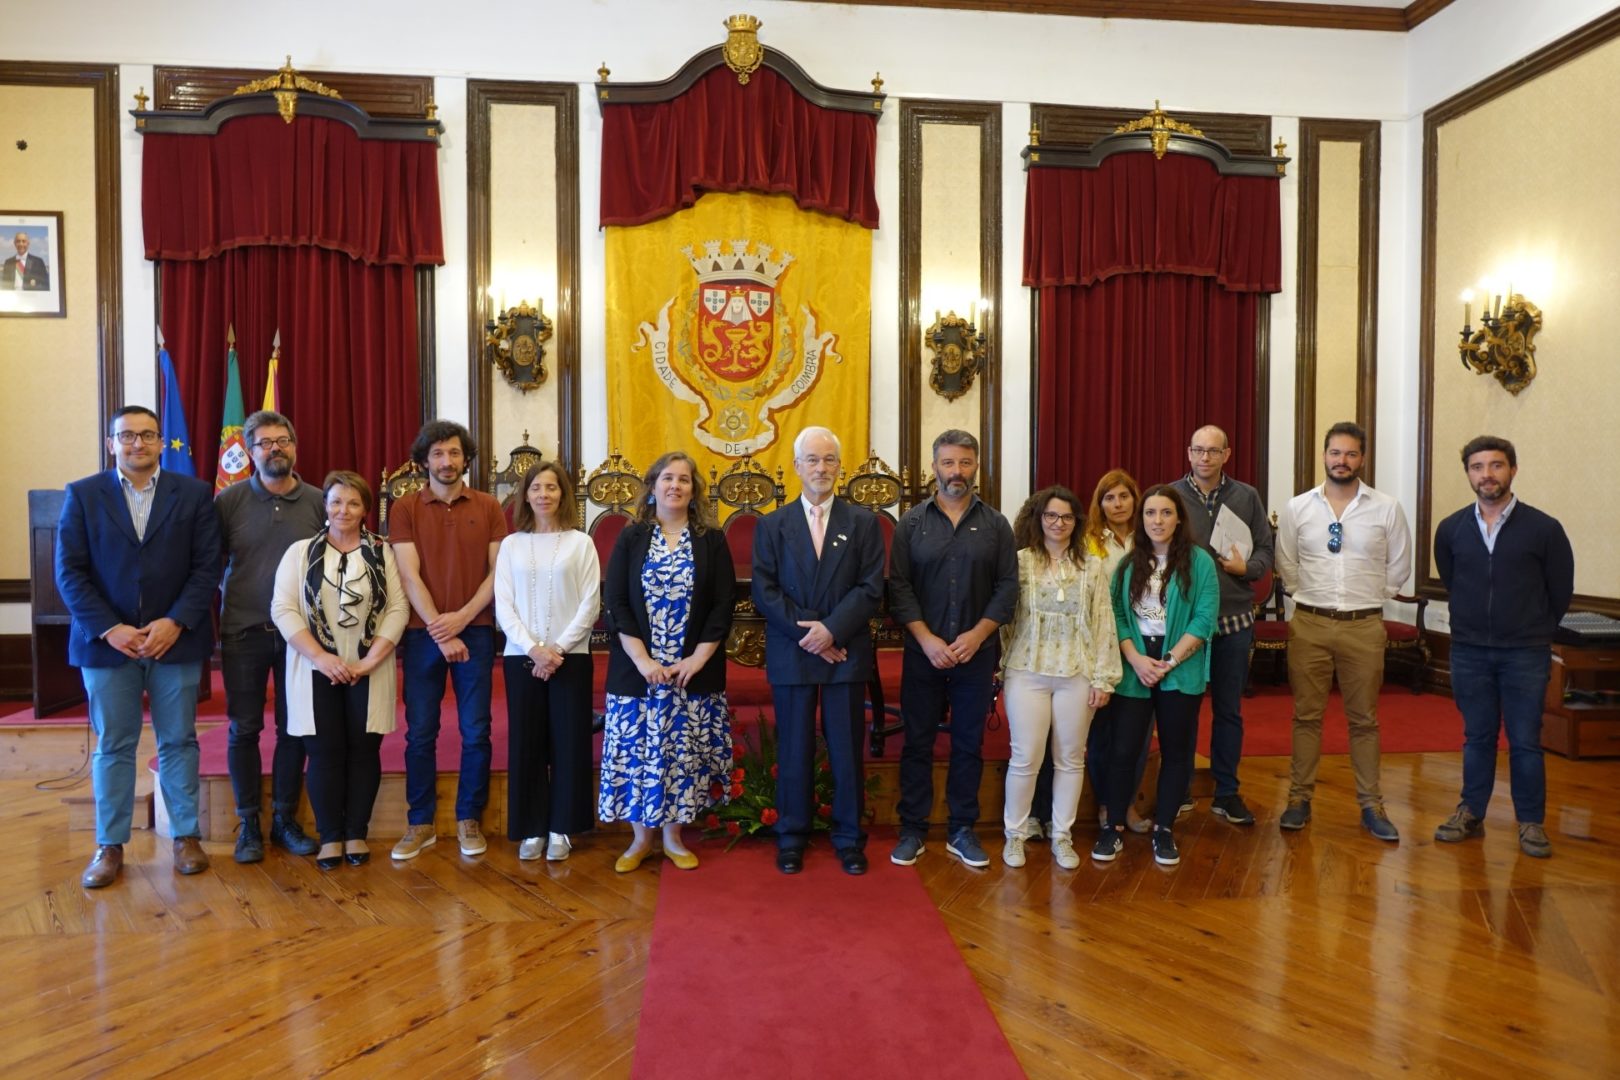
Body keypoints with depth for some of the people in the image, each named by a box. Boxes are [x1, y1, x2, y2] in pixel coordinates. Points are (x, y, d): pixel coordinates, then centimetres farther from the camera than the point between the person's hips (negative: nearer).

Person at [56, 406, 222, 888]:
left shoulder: (195, 493, 3)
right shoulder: (82, 495, 5)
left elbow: (207, 566, -2)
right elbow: (69, 571, -1)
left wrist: (175, 622, -13)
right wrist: (109, 629, -12)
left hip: (176, 638, 0)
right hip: (107, 640, 0)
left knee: (178, 741, 8)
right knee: (113, 746, 8)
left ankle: (186, 836, 18)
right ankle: (109, 845, 19)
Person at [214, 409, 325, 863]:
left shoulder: (318, 502, 0)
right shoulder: (229, 500, -2)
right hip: (243, 633, -1)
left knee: (294, 729, 9)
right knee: (244, 728, 6)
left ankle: (285, 819, 23)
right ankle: (249, 823, 20)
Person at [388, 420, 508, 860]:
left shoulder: (488, 507, 4)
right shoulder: (405, 508, 2)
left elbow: (498, 571, 0)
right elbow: (409, 575, -5)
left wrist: (462, 617, -12)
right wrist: (439, 630, -13)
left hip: (476, 631, 0)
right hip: (423, 634, 0)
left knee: (476, 732, 5)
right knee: (420, 733, 6)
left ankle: (469, 820, 18)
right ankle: (420, 823, 19)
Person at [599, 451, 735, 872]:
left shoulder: (712, 540, 3)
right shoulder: (631, 538, 3)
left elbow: (723, 604, -1)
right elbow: (614, 603, -3)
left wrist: (698, 658, -10)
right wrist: (642, 660, -12)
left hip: (694, 671, 0)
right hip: (637, 670, 0)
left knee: (684, 752, 5)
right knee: (638, 750, 4)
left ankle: (673, 836, 21)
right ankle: (640, 837, 19)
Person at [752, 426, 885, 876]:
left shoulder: (863, 522, 4)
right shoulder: (772, 525, 5)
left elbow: (871, 589, -4)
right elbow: (764, 592, -3)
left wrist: (832, 629, -15)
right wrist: (809, 634, -12)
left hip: (847, 653, 0)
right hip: (791, 655, 0)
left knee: (846, 750, 7)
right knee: (794, 750, 8)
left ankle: (849, 838, 21)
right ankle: (791, 837, 22)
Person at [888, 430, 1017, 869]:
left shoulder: (995, 524, 4)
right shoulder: (912, 523, 2)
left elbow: (1008, 587, 0)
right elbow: (899, 586, -3)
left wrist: (976, 636, -12)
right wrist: (928, 640, -13)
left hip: (977, 653, 1)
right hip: (923, 653, 0)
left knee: (969, 745, 9)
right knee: (918, 743, 6)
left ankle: (962, 830, 21)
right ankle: (912, 829, 17)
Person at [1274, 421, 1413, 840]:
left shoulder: (1387, 509, -1)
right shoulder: (1296, 508, 1)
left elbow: (1398, 568, 8)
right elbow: (1286, 566, 9)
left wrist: (1369, 598, 8)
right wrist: (1311, 596, 7)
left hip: (1364, 627, 0)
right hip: (1309, 623, 0)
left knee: (1364, 719, 10)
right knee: (1306, 715, 8)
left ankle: (1371, 805, 21)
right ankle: (1299, 799, 17)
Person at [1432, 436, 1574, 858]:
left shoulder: (1544, 529, -6)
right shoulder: (1450, 530, 1)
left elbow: (1560, 592, 3)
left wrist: (1532, 633, 11)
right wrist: (1474, 627, 13)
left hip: (1525, 654, -2)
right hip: (1469, 651, 2)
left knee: (1525, 741, 4)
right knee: (1477, 737, 12)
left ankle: (1531, 822, 18)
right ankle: (1471, 813, 22)